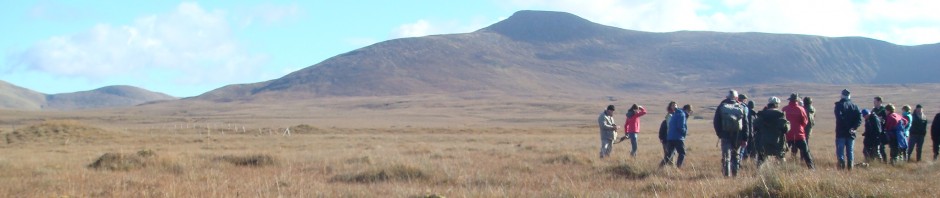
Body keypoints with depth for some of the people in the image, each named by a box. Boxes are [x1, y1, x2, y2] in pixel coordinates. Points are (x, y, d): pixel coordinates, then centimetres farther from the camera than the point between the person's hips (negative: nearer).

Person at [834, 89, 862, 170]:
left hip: (841, 133, -4)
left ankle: (842, 166, -12)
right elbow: (859, 119, -1)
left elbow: (839, 117, -19)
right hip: (851, 133, 4)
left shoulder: (839, 105, -4)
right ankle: (850, 167, 9)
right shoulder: (854, 106, 8)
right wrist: (854, 127, -6)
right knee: (850, 151, 11)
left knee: (840, 151, -1)